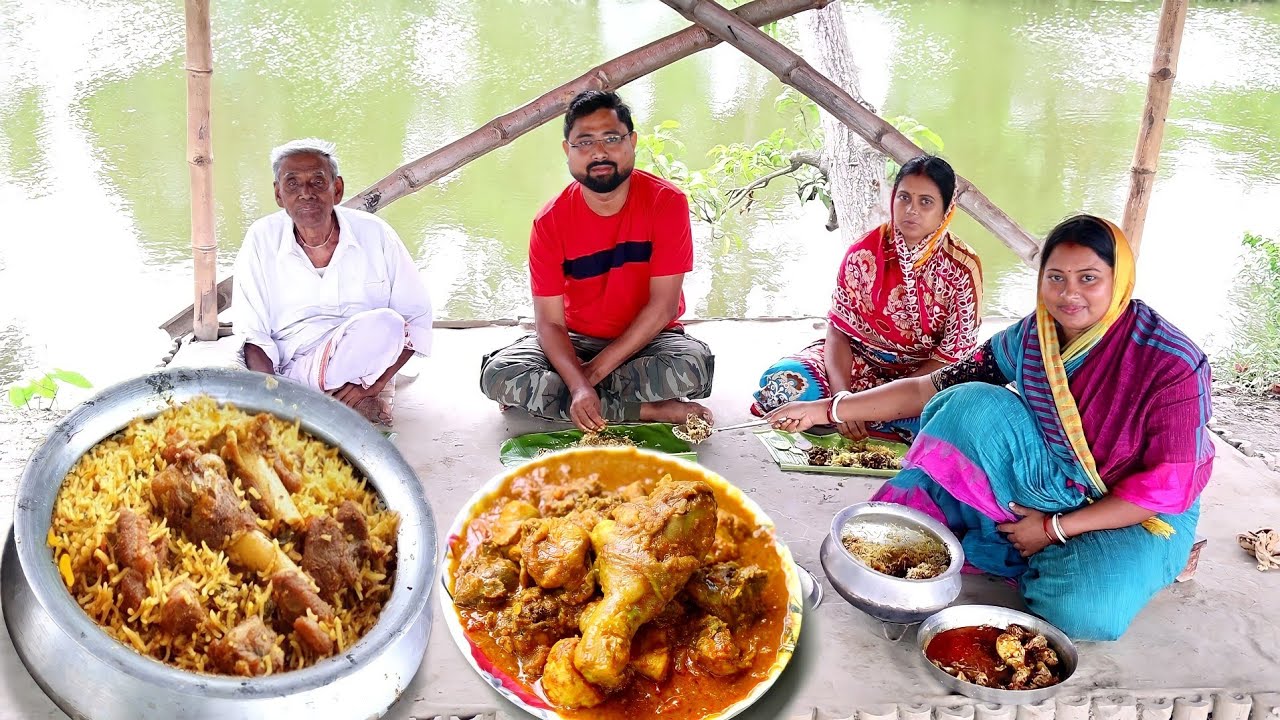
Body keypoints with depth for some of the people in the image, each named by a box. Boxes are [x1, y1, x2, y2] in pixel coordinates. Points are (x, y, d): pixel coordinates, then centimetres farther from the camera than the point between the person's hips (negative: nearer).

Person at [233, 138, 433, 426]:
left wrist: (377, 383, -14)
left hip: (363, 368, 0)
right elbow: (253, 335, 0)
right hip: (289, 372, 1)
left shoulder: (374, 234, -1)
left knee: (384, 325, -33)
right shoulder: (262, 239, 0)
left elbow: (417, 318, 1)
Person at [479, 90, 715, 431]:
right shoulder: (551, 221, -11)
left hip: (647, 340, -1)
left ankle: (542, 396, -20)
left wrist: (595, 370, -21)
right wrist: (578, 385, -34)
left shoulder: (666, 202, -16)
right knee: (497, 374, -25)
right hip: (575, 342, 2)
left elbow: (662, 306, -18)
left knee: (694, 364, -35)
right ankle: (647, 411, -23)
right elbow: (549, 322, -14)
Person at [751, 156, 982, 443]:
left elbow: (954, 355, -12)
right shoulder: (864, 253, -9)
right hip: (861, 358, 0)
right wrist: (842, 395, -28)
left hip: (925, 373, 0)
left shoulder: (962, 268, -13)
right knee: (783, 381, -27)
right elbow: (838, 329, -9)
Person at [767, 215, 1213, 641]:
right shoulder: (1031, 337, -10)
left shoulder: (1174, 365, -24)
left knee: (1081, 610, -35)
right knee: (975, 404, -21)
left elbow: (1169, 486, -21)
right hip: (1050, 487, 4)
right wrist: (826, 410, -14)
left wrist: (1056, 528, -22)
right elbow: (933, 388, -8)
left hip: (1143, 514, -4)